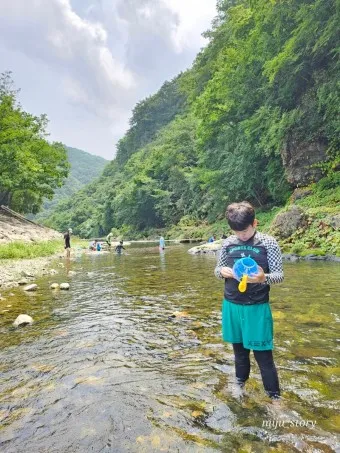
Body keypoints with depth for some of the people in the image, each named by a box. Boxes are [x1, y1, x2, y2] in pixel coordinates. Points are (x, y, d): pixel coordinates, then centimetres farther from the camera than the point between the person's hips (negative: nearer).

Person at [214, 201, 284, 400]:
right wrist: (222, 271, -15)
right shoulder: (228, 243, -1)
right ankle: (240, 381, 44)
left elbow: (280, 275, -8)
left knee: (263, 354, 6)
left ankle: (274, 395, 27)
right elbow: (218, 269, 9)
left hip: (257, 308, -3)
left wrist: (263, 278, -31)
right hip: (231, 306, 4)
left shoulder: (268, 243, -10)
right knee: (239, 348, 21)